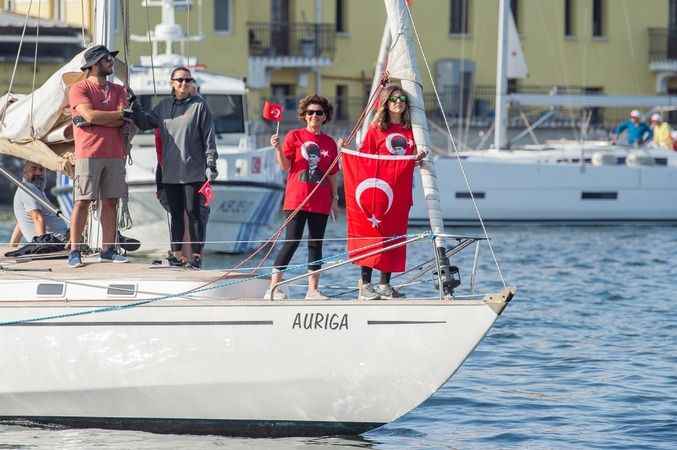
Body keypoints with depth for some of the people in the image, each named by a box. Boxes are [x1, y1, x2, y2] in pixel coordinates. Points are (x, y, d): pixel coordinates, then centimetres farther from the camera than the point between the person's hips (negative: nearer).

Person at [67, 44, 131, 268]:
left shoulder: (118, 90, 15)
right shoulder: (79, 89, -1)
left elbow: (121, 122, 1)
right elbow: (90, 115, -15)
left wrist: (91, 122, -10)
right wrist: (121, 114, -5)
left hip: (114, 155, 5)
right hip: (88, 154, -5)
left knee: (111, 202, 5)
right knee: (82, 202, -7)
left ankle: (108, 250, 9)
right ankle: (74, 252, -7)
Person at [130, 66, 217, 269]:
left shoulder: (199, 105, -2)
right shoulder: (164, 106, 12)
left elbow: (209, 136, -3)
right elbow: (145, 122, 20)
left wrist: (210, 163, -8)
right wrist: (134, 105, 7)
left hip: (193, 171, -5)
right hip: (170, 172, 5)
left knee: (194, 213, -3)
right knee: (175, 213, 8)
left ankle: (196, 255, 1)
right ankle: (176, 254, 13)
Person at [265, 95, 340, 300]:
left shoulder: (329, 143, 11)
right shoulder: (294, 136, 2)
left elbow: (332, 174, 14)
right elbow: (285, 166, -4)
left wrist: (334, 198, 9)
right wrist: (278, 148, -19)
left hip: (321, 202, 4)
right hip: (297, 199, -4)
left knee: (316, 243, 5)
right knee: (292, 241, -8)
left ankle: (313, 289, 8)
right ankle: (274, 287, -6)